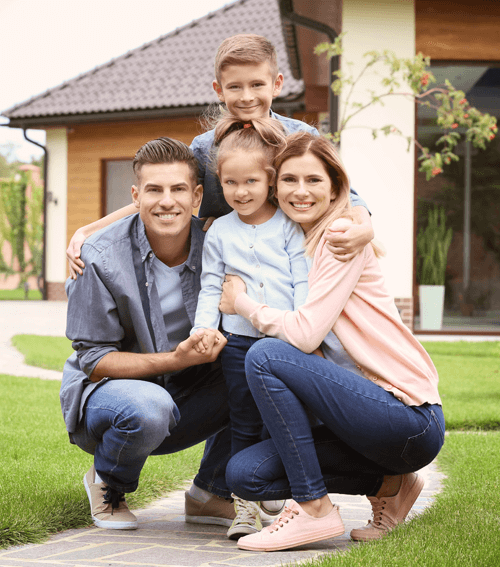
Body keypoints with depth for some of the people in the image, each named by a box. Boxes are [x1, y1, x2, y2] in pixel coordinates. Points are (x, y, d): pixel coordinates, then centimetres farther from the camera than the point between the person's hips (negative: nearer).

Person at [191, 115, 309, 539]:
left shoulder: (289, 227, 2)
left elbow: (304, 284, 0)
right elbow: (210, 287, 10)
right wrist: (203, 328, -4)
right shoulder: (219, 231, 8)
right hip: (239, 341, 1)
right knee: (245, 425, 6)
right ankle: (244, 503, 14)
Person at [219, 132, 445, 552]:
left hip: (413, 419, -8)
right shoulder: (292, 246, 16)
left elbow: (305, 334, -19)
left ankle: (314, 508, -12)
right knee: (244, 475, -4)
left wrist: (242, 304, -3)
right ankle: (385, 482, 10)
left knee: (265, 356, -21)